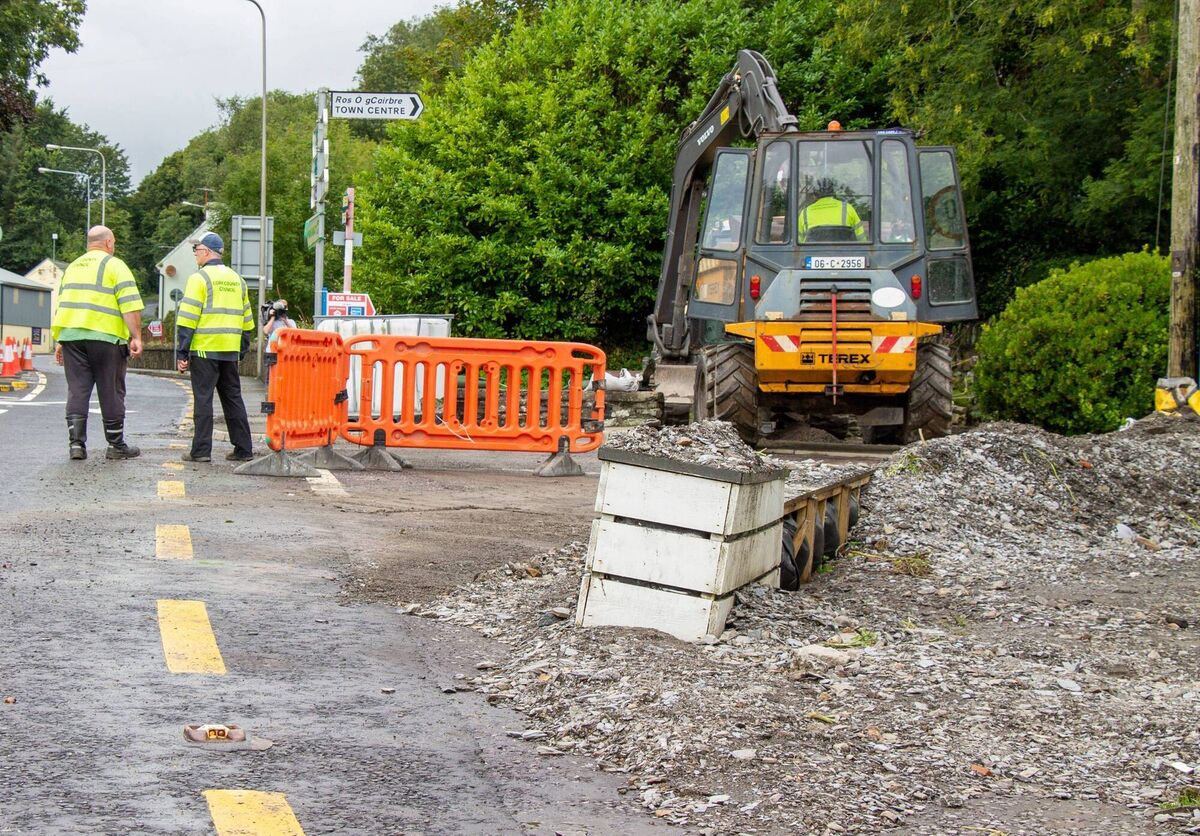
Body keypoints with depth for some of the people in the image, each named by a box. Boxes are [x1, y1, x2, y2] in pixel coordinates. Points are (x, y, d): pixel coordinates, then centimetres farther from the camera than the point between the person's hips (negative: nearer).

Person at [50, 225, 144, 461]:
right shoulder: (114, 265, -1)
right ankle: (116, 446, 9)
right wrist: (136, 337, -13)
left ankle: (76, 443, -3)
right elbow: (130, 306, -11)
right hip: (105, 336, -5)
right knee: (111, 394, 3)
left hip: (71, 335, 5)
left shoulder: (73, 267, 20)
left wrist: (59, 341, 24)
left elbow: (63, 306, 21)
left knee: (77, 391, 5)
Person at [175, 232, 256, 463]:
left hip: (205, 349, -6)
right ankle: (243, 449, 11)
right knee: (233, 398, 11)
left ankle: (201, 450, -2)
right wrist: (242, 350, 22)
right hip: (230, 351, 6)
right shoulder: (237, 280, 15)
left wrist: (181, 353, -9)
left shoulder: (200, 278, -7)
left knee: (203, 399, -2)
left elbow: (188, 319, -11)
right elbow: (246, 320, 18)